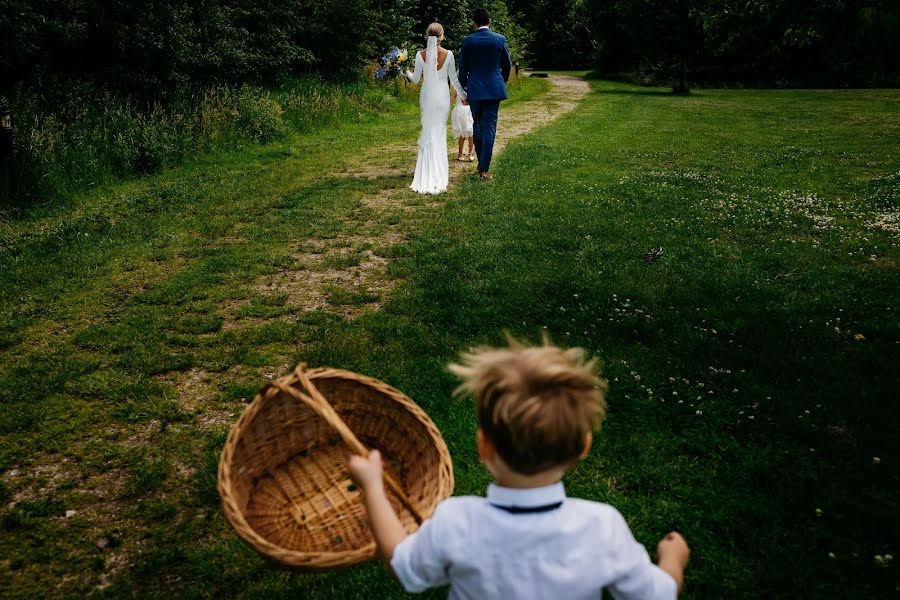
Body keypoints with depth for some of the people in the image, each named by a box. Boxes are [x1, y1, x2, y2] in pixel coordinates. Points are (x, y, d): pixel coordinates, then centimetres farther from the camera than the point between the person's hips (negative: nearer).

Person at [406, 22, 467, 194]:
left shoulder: (421, 55, -7)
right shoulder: (448, 54, -8)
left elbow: (415, 79, 0)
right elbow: (454, 79, -2)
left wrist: (407, 72, 22)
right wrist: (463, 95, 13)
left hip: (427, 95, 1)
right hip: (442, 95, -1)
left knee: (428, 132, 9)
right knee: (440, 132, 8)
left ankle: (426, 176, 7)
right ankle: (438, 175, 8)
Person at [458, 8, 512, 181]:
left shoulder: (467, 41, -3)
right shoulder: (500, 39, -2)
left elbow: (463, 69, 1)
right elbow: (507, 65, 8)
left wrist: (462, 89, 13)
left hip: (474, 89, 1)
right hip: (494, 89, 0)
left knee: (477, 126, 17)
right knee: (489, 127, 1)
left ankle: (481, 161, 25)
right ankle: (484, 168, -2)